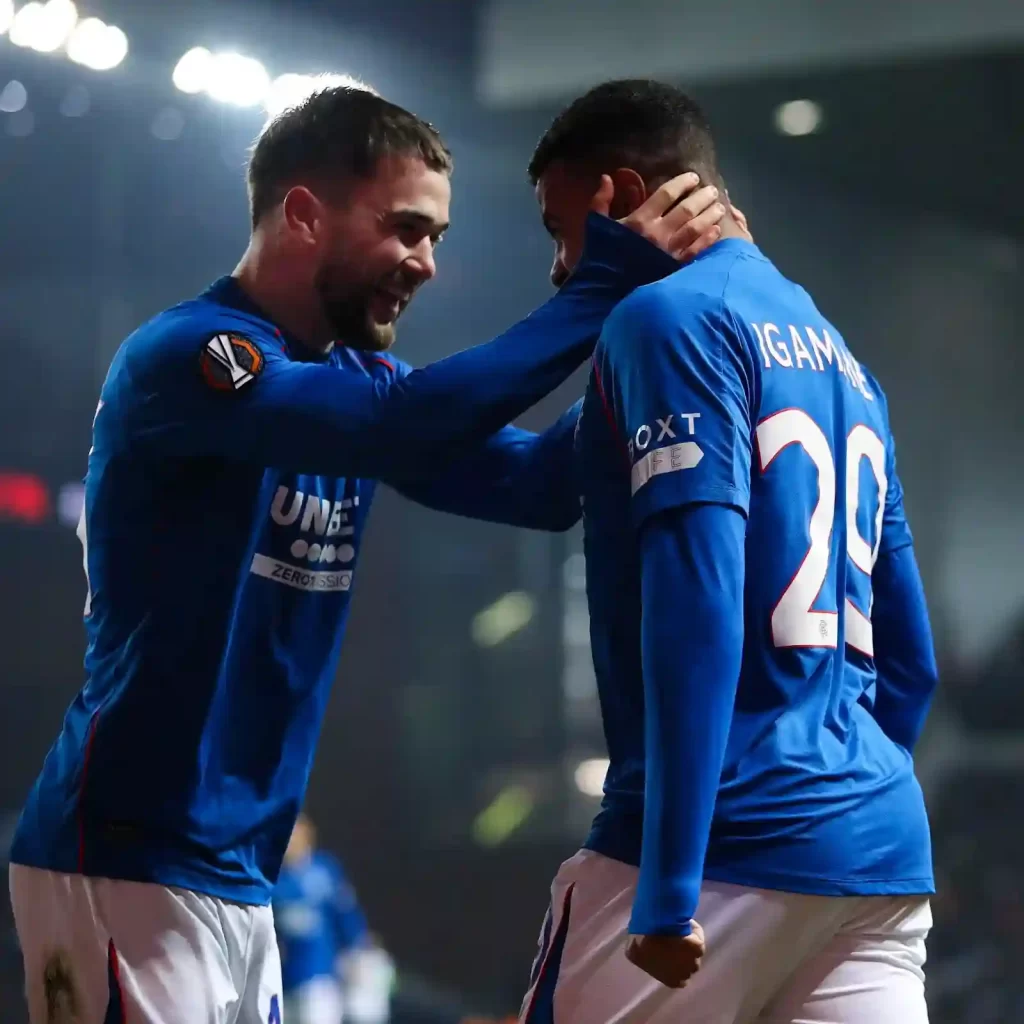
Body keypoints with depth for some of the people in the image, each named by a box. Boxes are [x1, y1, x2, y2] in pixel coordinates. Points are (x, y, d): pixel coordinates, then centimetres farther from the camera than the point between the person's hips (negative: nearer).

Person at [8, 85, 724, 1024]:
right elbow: (407, 424, -30)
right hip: (128, 864, -9)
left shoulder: (357, 376, 12)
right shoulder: (183, 354, -15)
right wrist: (611, 281, -25)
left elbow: (540, 484, 5)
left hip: (239, 877, 9)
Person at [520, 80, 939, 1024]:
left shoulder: (673, 318, -6)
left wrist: (667, 883, -21)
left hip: (733, 842, -7)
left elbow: (697, 603, -18)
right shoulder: (837, 354, 20)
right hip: (881, 851, 8)